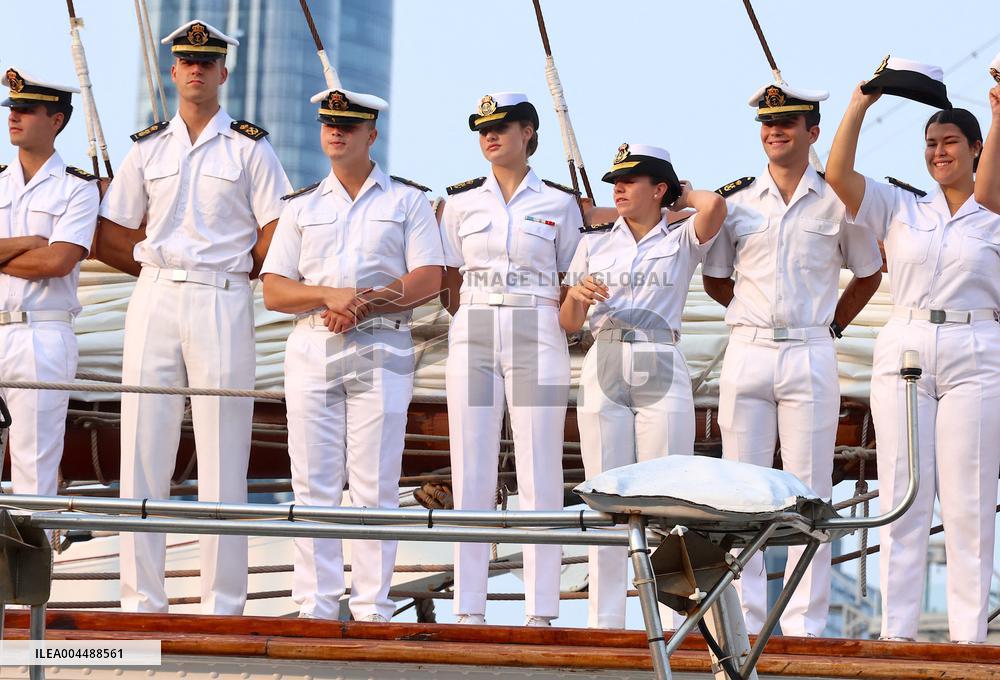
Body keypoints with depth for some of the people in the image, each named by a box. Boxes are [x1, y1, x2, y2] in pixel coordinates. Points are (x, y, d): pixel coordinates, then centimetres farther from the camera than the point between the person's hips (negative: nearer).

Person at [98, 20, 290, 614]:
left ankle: (223, 605, -1)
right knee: (142, 453, 0)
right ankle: (141, 602, 4)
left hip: (223, 303, -3)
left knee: (223, 459, -4)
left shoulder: (250, 147, 4)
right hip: (153, 302, 3)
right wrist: (161, 265, 5)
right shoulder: (147, 147, 13)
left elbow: (275, 236, 1)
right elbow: (110, 237, 13)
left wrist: (226, 271, 0)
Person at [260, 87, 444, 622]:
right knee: (313, 484, -2)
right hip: (312, 351, 3)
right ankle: (314, 608, 0)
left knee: (375, 486, -5)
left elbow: (427, 279, -1)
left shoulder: (406, 200, 10)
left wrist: (365, 304, -12)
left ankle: (372, 609, -5)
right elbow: (273, 291, 8)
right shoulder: (301, 207, 17)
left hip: (380, 349, -2)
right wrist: (330, 296, -10)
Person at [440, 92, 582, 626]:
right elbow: (450, 285, 12)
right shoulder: (461, 202, 11)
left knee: (539, 476, -4)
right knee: (471, 476, -1)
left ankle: (540, 612, -4)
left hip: (538, 340, -2)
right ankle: (469, 610, 1)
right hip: (472, 339, 2)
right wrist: (476, 326, 1)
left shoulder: (559, 203, 7)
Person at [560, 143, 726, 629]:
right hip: (604, 371, 3)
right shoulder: (594, 243, 16)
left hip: (663, 374, -2)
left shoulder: (681, 241, 7)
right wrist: (577, 294, -5)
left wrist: (680, 197, 5)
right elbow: (568, 324, 16)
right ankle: (604, 621, 0)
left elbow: (714, 206, -16)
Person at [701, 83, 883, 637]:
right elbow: (715, 279, 16)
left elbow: (868, 274, 15)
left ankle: (805, 623, 1)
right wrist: (755, 316, 9)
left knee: (810, 491, -1)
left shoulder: (837, 201, 4)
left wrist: (830, 323, 8)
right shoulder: (735, 200, 8)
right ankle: (744, 619, 7)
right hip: (747, 353, 2)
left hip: (811, 357, -2)